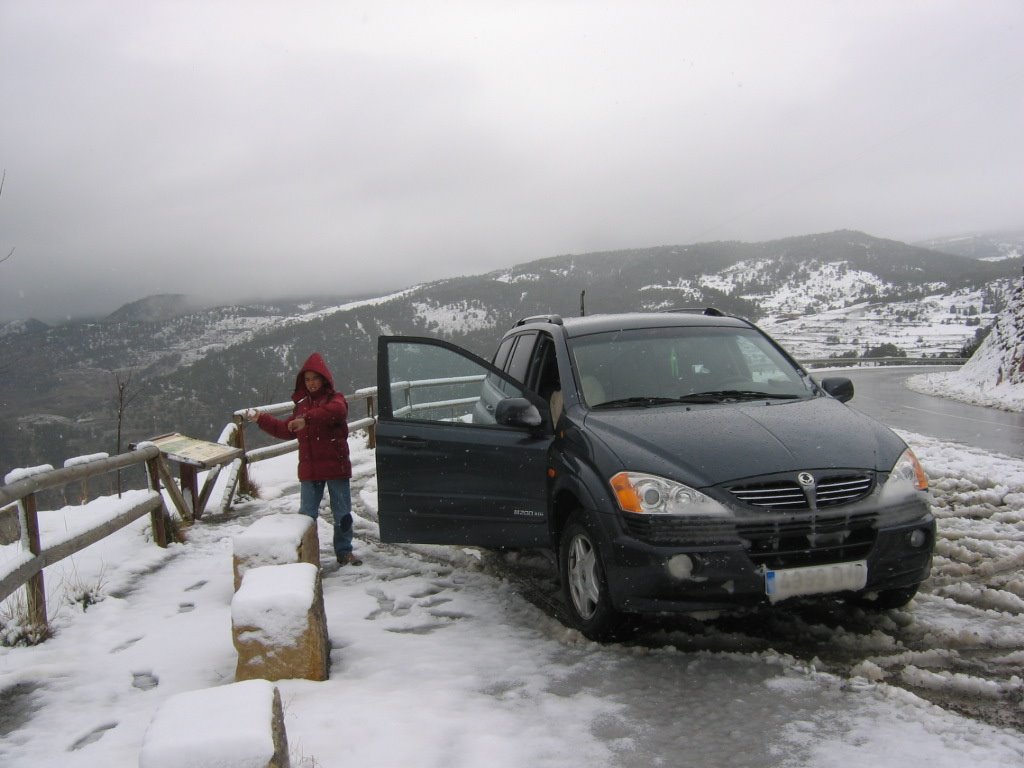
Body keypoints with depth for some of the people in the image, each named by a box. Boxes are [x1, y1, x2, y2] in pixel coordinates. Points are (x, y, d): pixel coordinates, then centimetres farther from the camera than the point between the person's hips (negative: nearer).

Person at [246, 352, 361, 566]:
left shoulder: (335, 399, -6)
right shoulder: (302, 405, 14)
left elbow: (336, 411, -32)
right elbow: (285, 430, 24)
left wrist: (307, 419, -39)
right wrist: (261, 419, 19)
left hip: (336, 467, -5)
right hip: (309, 470, 5)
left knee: (342, 513, 6)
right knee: (306, 514, 8)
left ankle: (344, 551, 18)